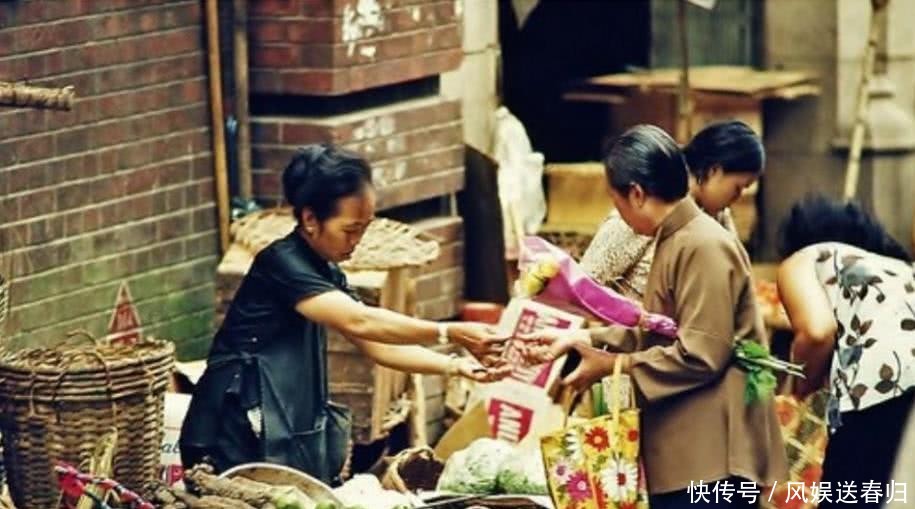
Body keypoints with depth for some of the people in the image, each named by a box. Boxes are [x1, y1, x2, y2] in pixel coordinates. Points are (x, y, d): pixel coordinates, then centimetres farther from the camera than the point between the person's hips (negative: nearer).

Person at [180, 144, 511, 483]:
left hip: (289, 434, 9)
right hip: (239, 439, -9)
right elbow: (359, 322, -27)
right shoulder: (281, 264, -16)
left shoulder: (326, 273, 12)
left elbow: (379, 345, 10)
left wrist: (457, 366, -3)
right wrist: (452, 333, -30)